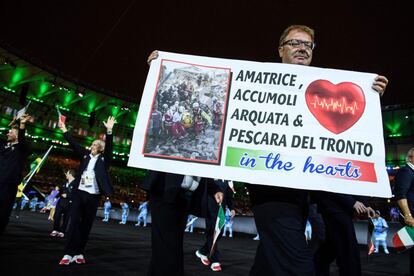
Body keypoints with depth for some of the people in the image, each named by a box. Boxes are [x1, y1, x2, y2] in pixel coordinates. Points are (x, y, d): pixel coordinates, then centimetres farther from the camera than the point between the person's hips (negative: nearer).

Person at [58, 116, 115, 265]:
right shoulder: (85, 155, 12)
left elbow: (109, 146, -9)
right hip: (79, 193, 2)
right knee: (74, 222, -2)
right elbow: (74, 144, 8)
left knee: (86, 224, 4)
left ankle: (79, 253, 13)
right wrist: (64, 130, 2)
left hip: (93, 196, -1)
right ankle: (68, 254, 0)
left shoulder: (103, 159, 5)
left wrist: (109, 131, -22)